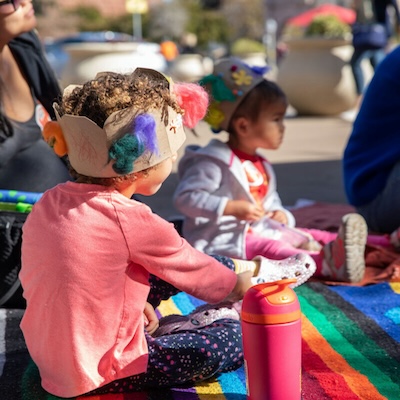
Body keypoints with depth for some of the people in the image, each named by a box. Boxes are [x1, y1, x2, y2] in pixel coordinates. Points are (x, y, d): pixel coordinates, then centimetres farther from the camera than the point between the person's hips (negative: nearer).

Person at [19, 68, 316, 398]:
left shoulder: (50, 202, -4)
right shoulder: (132, 221, -25)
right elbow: (194, 271, -9)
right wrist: (238, 286, 9)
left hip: (51, 353, 8)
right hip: (104, 373, -8)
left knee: (165, 271, 19)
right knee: (237, 337, 2)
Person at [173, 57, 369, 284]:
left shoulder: (261, 165, 18)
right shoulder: (213, 163, -12)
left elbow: (271, 202, 29)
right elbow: (185, 198, -20)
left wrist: (281, 214, 4)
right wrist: (232, 208, -25)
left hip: (259, 230, 9)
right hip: (225, 239, -9)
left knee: (306, 237, -6)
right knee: (268, 247, -33)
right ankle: (327, 264, -53)